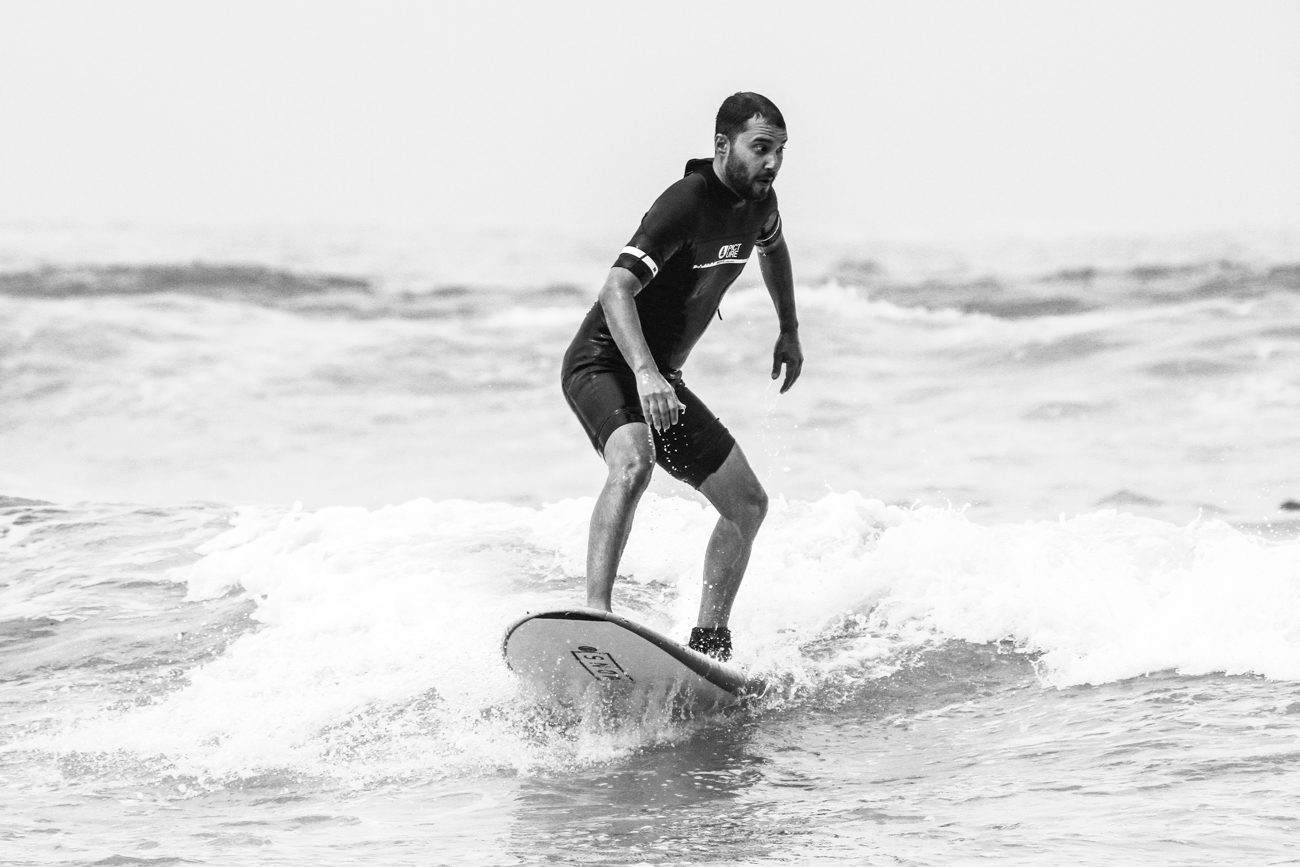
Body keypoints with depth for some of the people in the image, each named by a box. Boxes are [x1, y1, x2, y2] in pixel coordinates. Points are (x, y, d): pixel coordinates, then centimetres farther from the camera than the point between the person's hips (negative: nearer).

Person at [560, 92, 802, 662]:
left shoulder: (758, 201, 3)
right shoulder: (688, 203, -23)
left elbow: (773, 247, 30)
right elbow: (616, 290, -35)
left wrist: (789, 331, 30)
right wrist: (644, 374, -47)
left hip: (659, 378, 9)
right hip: (603, 363, -9)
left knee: (748, 504, 6)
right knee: (633, 462, -38)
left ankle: (709, 645, 14)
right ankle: (596, 613, -45)